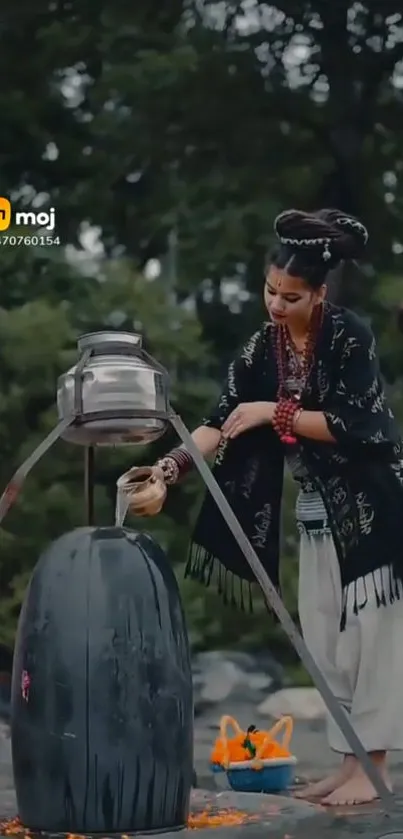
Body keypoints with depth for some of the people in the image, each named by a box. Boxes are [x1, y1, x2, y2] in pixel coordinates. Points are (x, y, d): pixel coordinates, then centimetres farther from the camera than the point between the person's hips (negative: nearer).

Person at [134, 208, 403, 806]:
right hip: (317, 508, 7)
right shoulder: (262, 349, 2)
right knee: (325, 637, 7)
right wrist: (172, 465, -19)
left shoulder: (350, 336, -15)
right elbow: (223, 421, -5)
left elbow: (350, 424, -20)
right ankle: (349, 762, 14)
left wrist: (274, 412, -18)